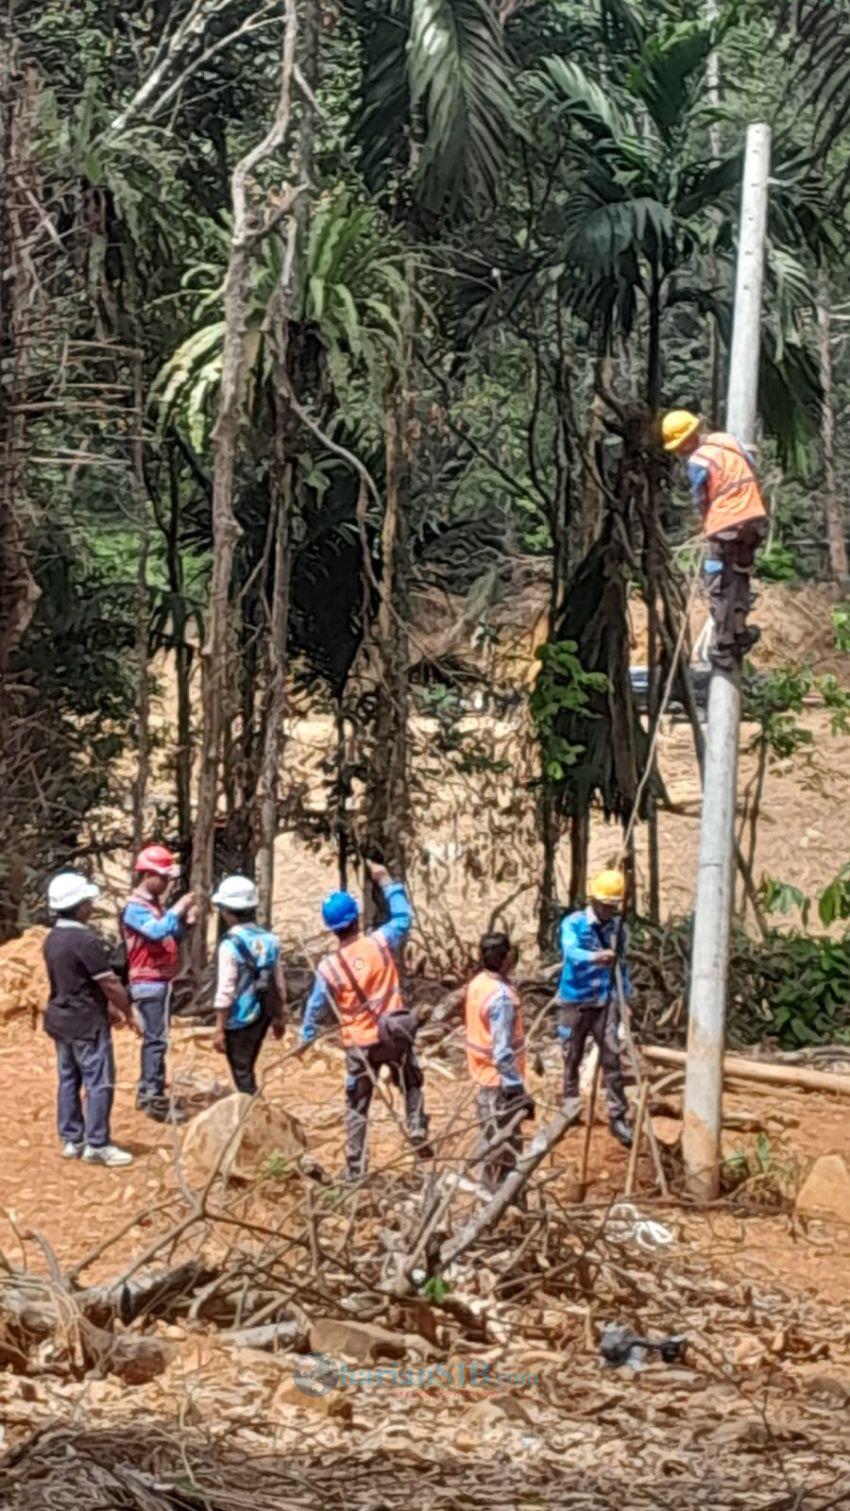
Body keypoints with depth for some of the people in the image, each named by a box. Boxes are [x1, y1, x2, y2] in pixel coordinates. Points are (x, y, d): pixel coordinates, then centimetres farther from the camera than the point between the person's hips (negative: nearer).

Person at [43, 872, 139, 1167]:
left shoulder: (53, 938, 7)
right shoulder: (85, 940, -21)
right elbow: (109, 983, -18)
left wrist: (109, 1007, 20)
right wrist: (128, 1013, -4)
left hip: (60, 1017, 9)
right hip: (86, 1021, -9)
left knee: (68, 1080, 13)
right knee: (99, 1083, -3)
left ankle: (71, 1140, 19)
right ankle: (96, 1145, -3)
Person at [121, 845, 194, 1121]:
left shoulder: (156, 905, 14)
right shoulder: (135, 908, -15)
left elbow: (171, 936, 18)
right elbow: (157, 932, -31)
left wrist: (185, 921, -1)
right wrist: (177, 909, -20)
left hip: (162, 981, 10)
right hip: (148, 982, -10)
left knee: (153, 1038, 15)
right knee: (157, 1039, -13)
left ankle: (146, 1092, 23)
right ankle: (156, 1100, -15)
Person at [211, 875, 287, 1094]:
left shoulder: (231, 945, -17)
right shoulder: (269, 940, 1)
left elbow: (225, 992, -18)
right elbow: (279, 985, 7)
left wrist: (219, 1029, -13)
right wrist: (278, 1018, 19)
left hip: (240, 1019, -6)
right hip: (261, 1017, 6)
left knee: (242, 1074, 5)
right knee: (247, 1069, 21)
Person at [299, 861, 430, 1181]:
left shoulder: (328, 967, -11)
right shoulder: (380, 943, -12)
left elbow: (316, 1007, 1)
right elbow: (403, 916, 6)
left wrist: (305, 1038, 17)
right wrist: (386, 881, 14)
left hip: (360, 1044, 0)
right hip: (395, 1035, 0)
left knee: (357, 1107, 11)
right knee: (411, 1085, 24)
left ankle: (355, 1168, 13)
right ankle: (418, 1135, 10)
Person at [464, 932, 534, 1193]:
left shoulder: (478, 984, 4)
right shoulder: (501, 996, -25)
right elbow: (503, 1051, -26)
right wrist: (517, 1088, -21)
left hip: (483, 1078, 9)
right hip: (500, 1083, -9)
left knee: (491, 1143, 19)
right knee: (505, 1150, 1)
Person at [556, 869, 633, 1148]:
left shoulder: (618, 927, 4)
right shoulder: (573, 924, -10)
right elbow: (571, 952, -31)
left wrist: (625, 998, 10)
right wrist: (595, 957, -50)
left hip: (605, 1001, 2)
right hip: (574, 1001, -2)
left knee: (612, 1058, -5)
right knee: (572, 1056, 9)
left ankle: (619, 1117, -3)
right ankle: (571, 1102, 30)